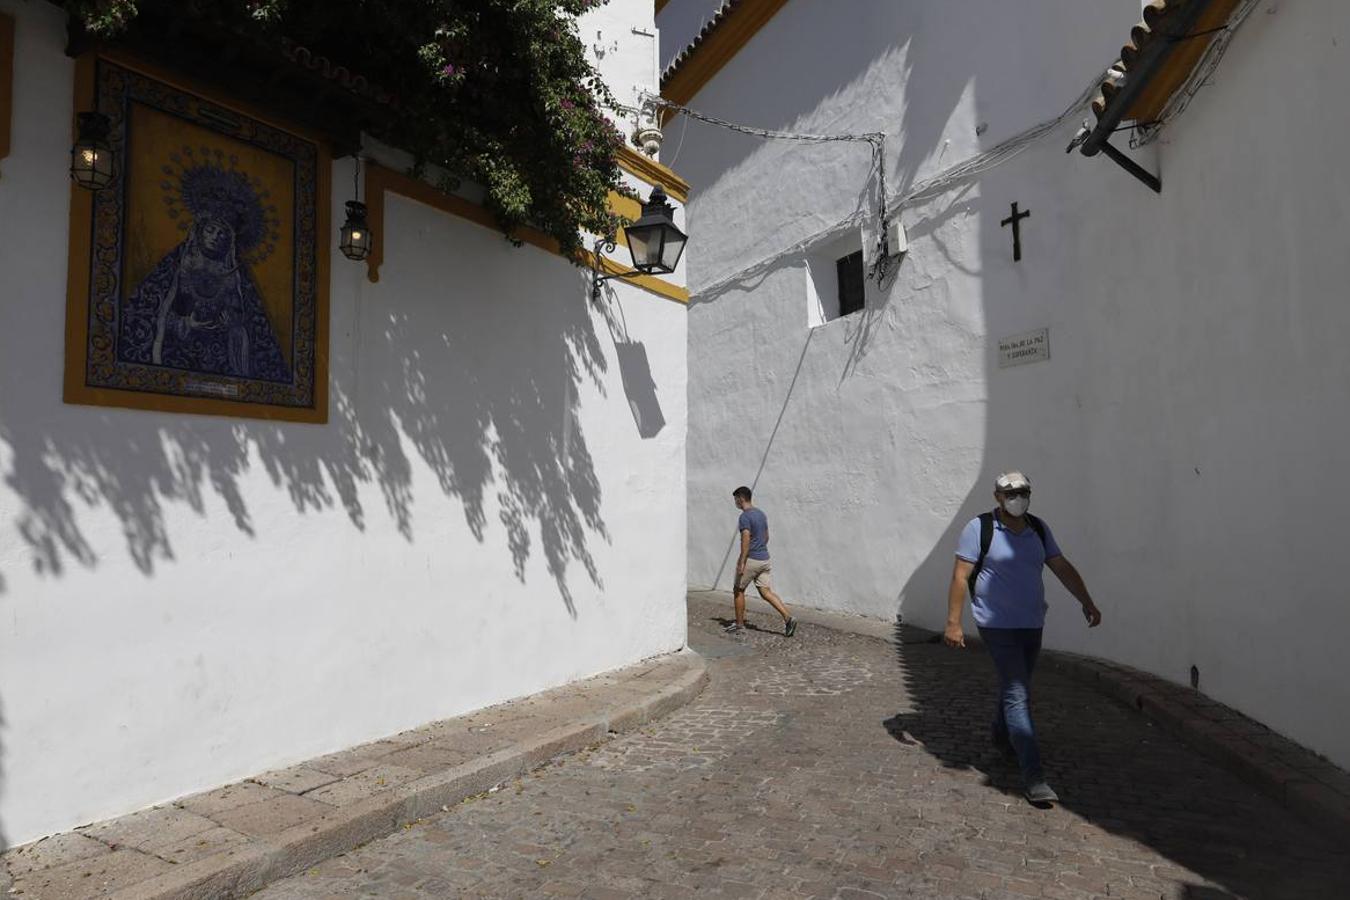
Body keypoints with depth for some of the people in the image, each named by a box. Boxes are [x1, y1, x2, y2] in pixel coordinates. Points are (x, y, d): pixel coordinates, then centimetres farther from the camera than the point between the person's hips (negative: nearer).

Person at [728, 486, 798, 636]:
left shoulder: (745, 517, -15)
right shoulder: (761, 513, 13)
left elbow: (746, 540, -23)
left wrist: (741, 562, -23)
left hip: (751, 560, -8)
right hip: (764, 559, 8)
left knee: (739, 590, 9)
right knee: (766, 592, 5)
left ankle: (739, 623, 17)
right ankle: (788, 618, -9)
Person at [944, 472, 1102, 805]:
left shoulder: (1038, 529, 6)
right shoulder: (980, 528, -12)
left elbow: (1062, 567, 9)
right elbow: (960, 576, -13)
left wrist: (1087, 602, -1)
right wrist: (953, 622, -16)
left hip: (1032, 625, 6)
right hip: (998, 626, -6)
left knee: (1015, 686, 21)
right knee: (1018, 695, -10)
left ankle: (1002, 737, 46)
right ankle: (1034, 777, -7)